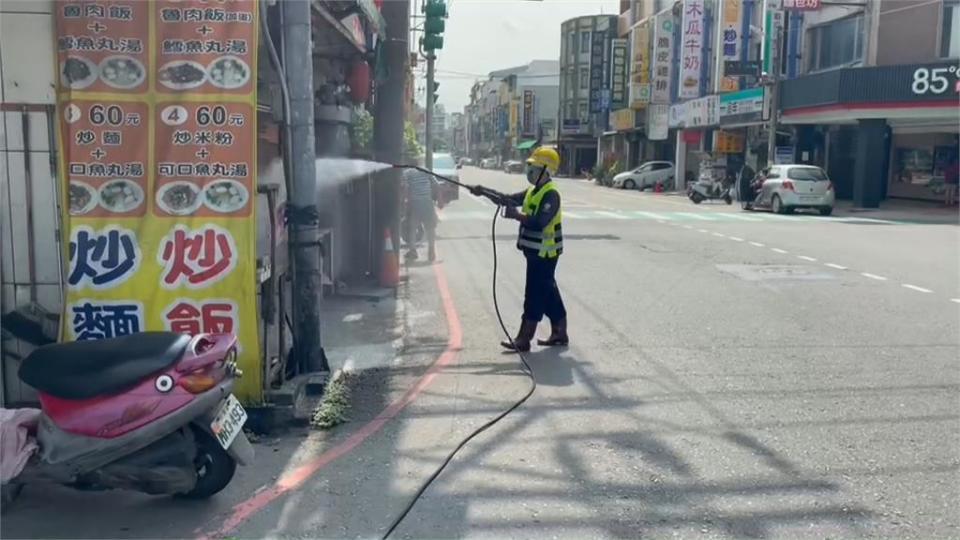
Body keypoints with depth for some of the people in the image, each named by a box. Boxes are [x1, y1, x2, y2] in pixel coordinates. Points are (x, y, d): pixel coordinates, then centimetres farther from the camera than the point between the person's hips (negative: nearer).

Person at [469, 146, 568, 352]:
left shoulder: (550, 194, -16)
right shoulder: (533, 191, 14)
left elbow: (539, 223, -27)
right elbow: (508, 200, 11)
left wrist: (516, 215, -22)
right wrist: (483, 191, 2)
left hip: (544, 253, -9)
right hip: (537, 252, 9)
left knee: (535, 296, -5)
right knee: (548, 293, 15)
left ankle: (523, 339, -1)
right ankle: (559, 334, 24)